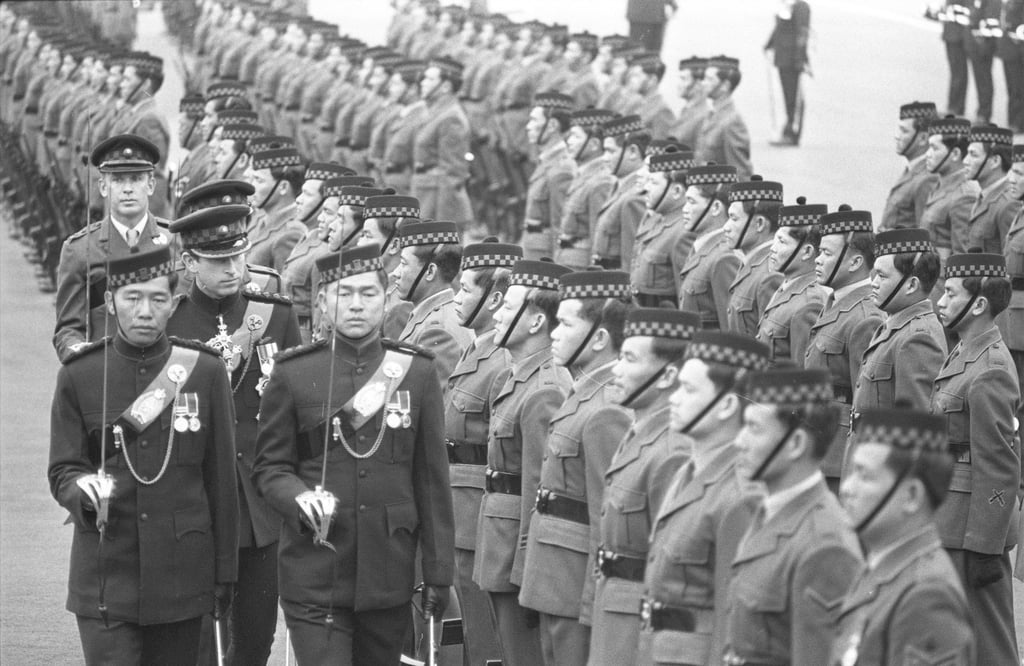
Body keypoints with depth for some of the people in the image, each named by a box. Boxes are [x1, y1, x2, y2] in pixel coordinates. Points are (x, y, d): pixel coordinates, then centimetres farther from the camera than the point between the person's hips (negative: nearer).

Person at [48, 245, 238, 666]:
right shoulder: (78, 377, 0)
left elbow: (221, 479, 5)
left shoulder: (204, 371, 1)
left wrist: (224, 572, 5)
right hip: (105, 580, -1)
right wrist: (84, 490, -22)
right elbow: (62, 471, 2)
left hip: (181, 579, 1)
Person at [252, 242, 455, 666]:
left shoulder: (416, 373, 6)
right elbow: (268, 468, 5)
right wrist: (300, 498, -17)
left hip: (388, 577, 2)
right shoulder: (293, 374, 2)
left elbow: (432, 480, 8)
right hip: (314, 578, -2)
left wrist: (439, 571, 5)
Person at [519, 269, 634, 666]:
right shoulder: (582, 398, 11)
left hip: (577, 594, -10)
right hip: (556, 590, 10)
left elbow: (609, 526, -21)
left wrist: (592, 613, -20)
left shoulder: (607, 414, -20)